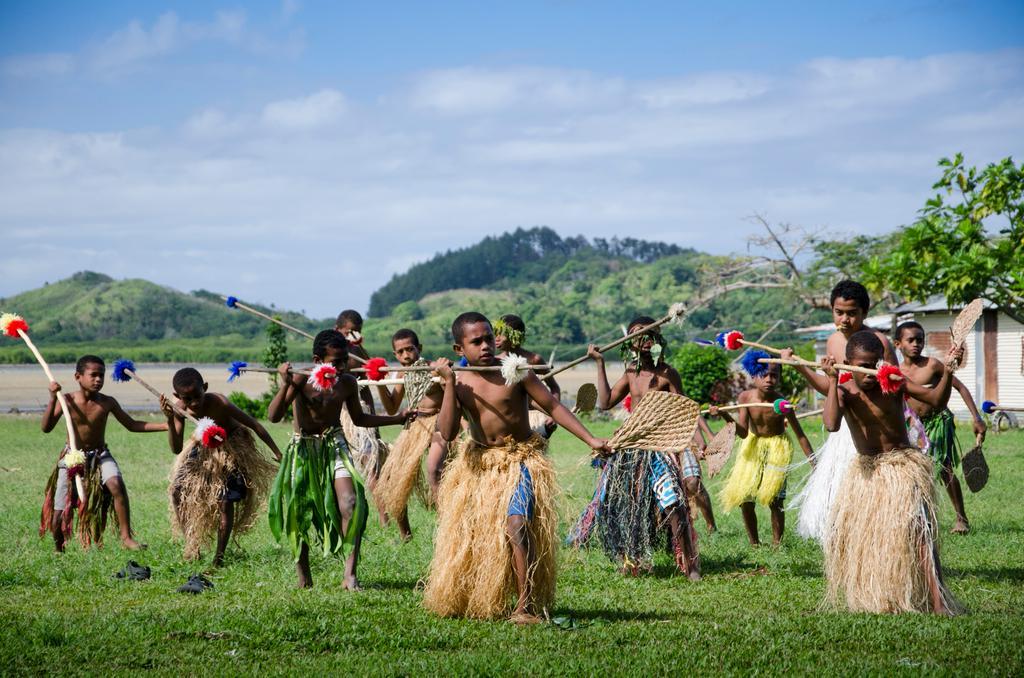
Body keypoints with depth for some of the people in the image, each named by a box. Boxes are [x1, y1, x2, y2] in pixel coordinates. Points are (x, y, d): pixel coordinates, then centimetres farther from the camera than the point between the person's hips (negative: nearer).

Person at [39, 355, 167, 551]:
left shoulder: (107, 403, -9)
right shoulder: (67, 400, -13)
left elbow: (132, 425, -2)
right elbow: (46, 428, -20)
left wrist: (165, 426, -12)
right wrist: (53, 399, -32)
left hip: (100, 456, 0)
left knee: (117, 485, -32)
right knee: (59, 515, -2)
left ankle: (126, 537, -23)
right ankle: (59, 551, 27)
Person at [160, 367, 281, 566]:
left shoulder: (220, 404, -35)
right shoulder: (180, 409, -22)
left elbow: (254, 425, -24)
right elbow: (177, 450, -21)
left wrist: (277, 453, -21)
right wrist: (170, 420, -36)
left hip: (231, 449, -5)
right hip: (203, 446, 5)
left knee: (225, 502, -9)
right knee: (176, 491, -6)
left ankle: (219, 555, 5)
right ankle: (191, 544, 7)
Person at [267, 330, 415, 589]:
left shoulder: (347, 383, -2)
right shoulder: (301, 379, -14)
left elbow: (359, 419, 16)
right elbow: (274, 416, -20)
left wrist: (398, 418, 10)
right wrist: (285, 385, -34)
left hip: (335, 447, 2)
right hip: (304, 449, -2)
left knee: (351, 503, -19)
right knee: (299, 512, 1)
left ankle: (350, 574, -18)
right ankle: (303, 577, 20)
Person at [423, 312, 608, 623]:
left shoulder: (515, 372, -12)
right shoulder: (460, 382, -4)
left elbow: (554, 407, -7)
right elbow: (448, 433, -15)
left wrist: (590, 440, -13)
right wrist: (449, 383, -20)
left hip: (520, 460, -4)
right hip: (479, 462, 4)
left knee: (516, 526, -25)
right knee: (464, 532, 13)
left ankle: (525, 606, -21)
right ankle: (463, 601, 37)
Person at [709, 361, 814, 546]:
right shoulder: (745, 397, -19)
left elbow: (800, 435, -17)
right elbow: (743, 432, -19)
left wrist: (814, 463, -16)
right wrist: (725, 416, -35)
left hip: (777, 447, -3)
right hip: (753, 445, 3)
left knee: (774, 500, -9)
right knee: (745, 499, 2)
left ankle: (776, 544, 6)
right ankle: (754, 543, 18)